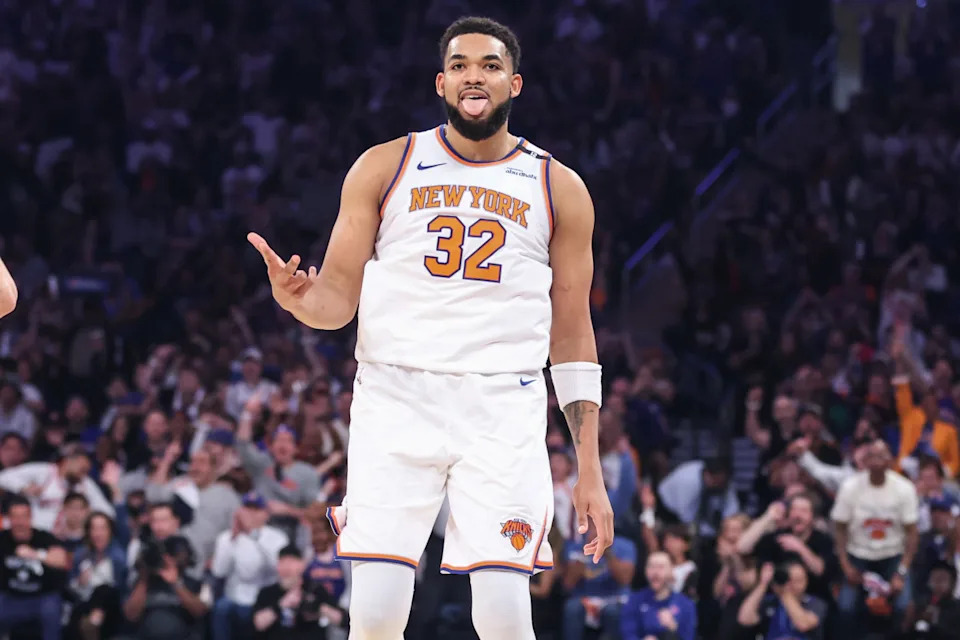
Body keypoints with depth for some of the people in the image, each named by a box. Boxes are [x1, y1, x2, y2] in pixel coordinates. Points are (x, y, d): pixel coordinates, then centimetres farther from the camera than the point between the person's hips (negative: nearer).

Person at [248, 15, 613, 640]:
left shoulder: (560, 190, 10)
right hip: (396, 400, 0)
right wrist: (296, 296, -18)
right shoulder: (384, 168, 9)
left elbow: (573, 336, 11)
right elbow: (338, 300, 8)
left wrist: (590, 472, 6)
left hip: (504, 407, 0)